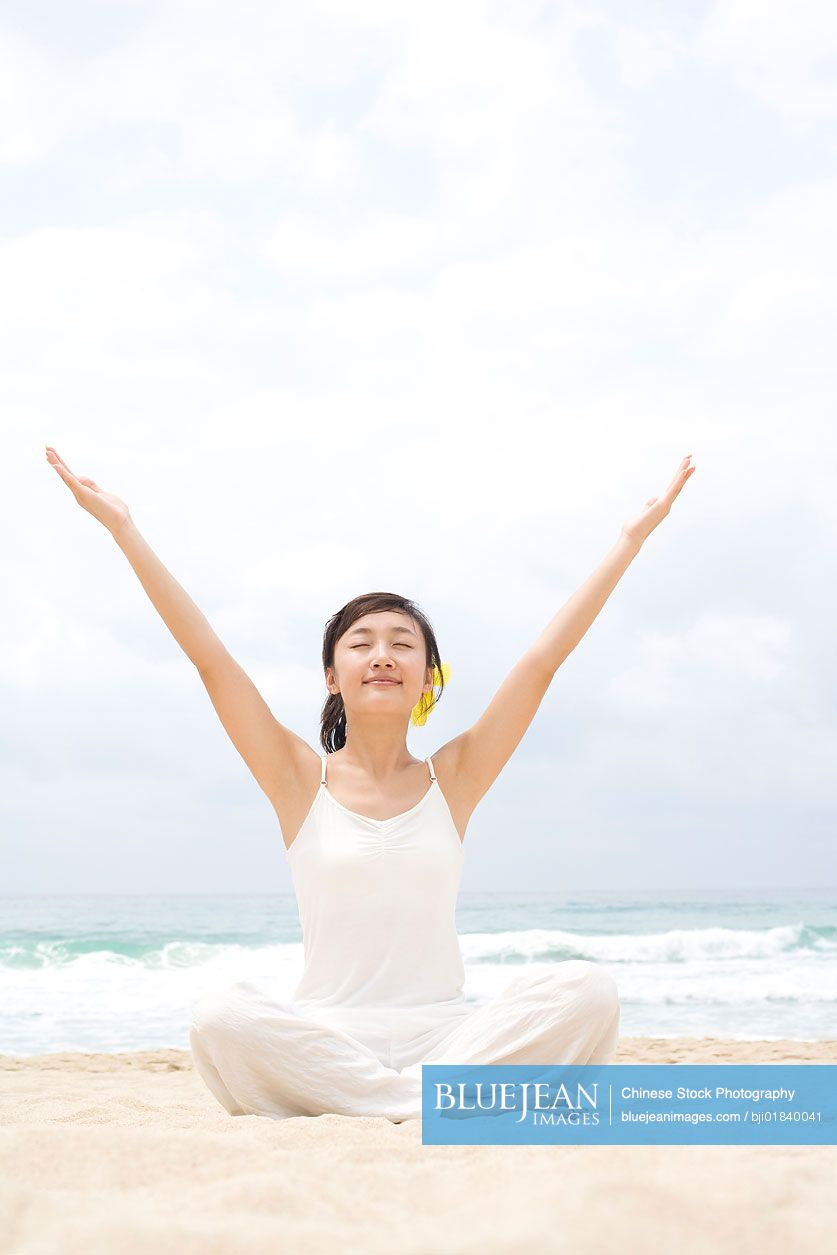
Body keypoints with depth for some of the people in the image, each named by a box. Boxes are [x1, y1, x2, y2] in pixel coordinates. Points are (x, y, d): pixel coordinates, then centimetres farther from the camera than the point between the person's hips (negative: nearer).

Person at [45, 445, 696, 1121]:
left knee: (588, 988, -24)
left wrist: (632, 538, 6)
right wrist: (122, 526, -3)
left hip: (443, 1033, 1)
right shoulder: (301, 780, 5)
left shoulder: (453, 778, 8)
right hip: (325, 1039, -1)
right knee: (221, 1016, -33)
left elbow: (544, 659, 6)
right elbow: (209, 657, 0)